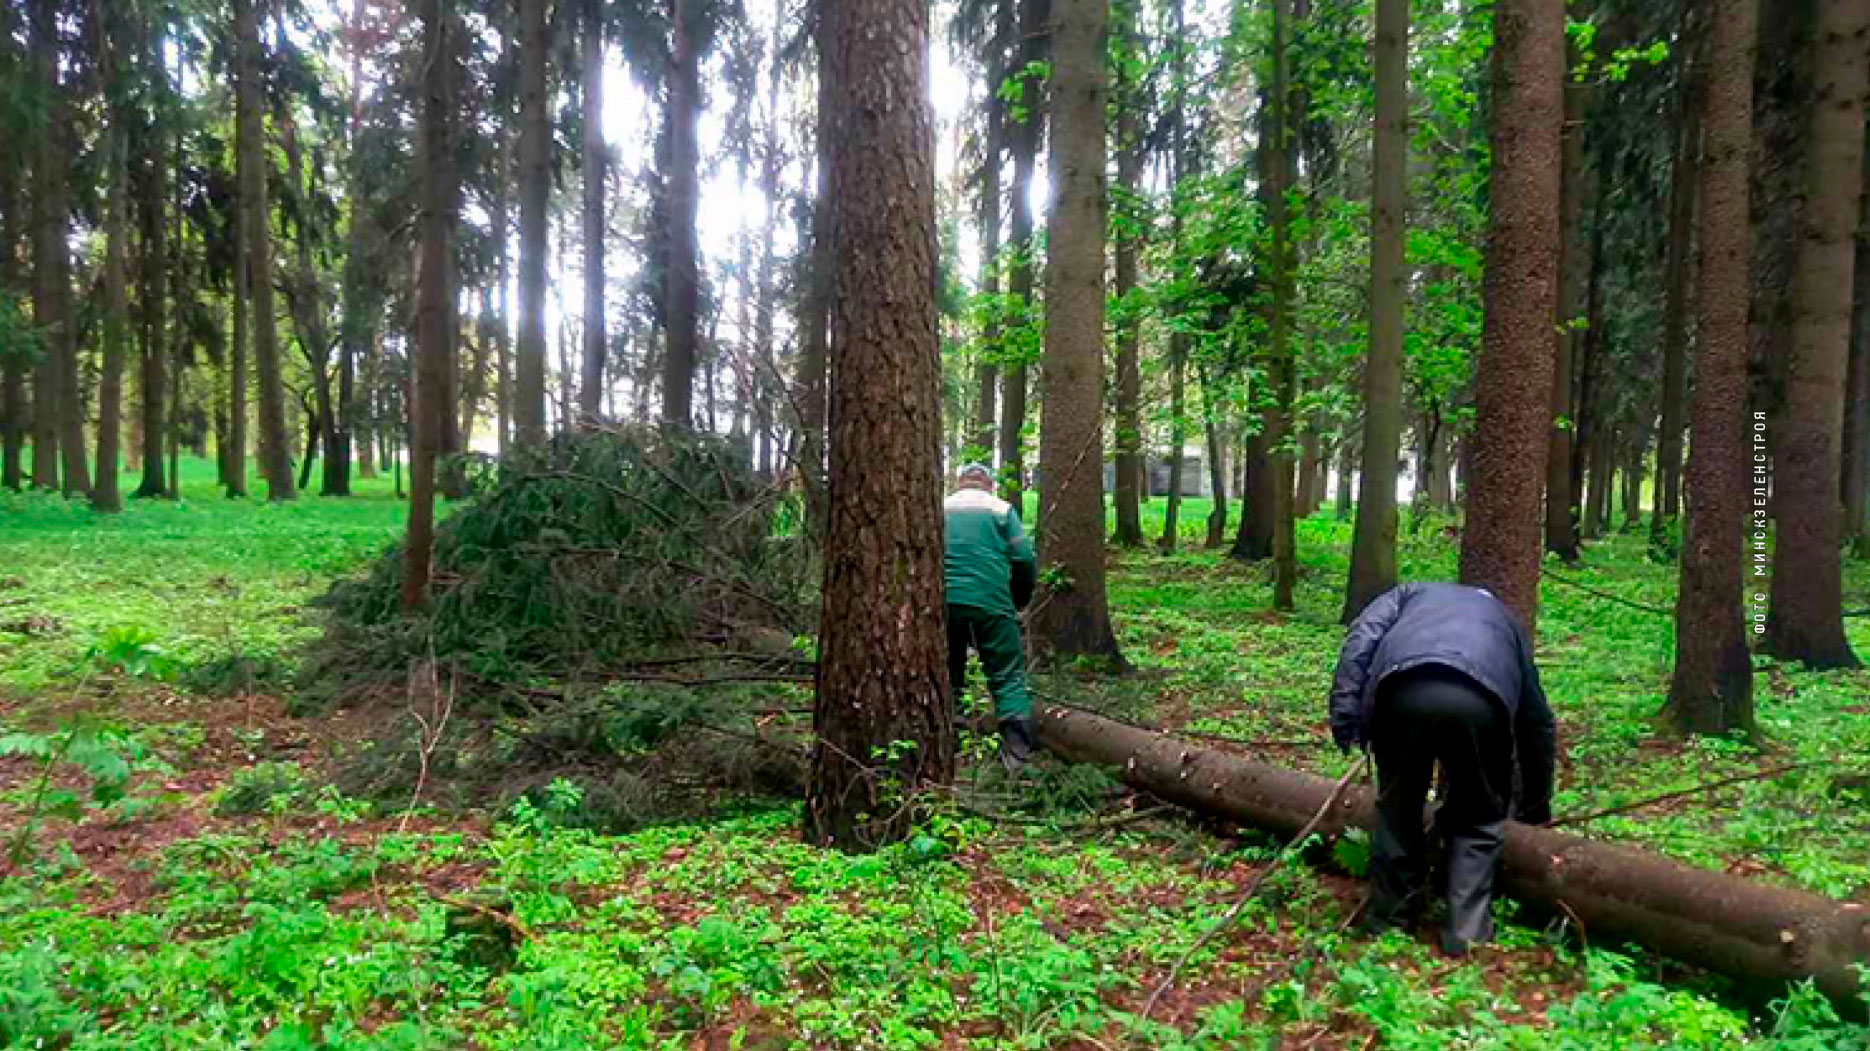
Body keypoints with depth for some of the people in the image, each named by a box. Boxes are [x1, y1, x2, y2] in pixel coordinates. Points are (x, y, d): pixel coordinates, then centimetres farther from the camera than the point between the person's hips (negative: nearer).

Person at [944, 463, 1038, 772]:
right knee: (1009, 679, 2)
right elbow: (1025, 561, 0)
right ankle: (1018, 751, -11)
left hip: (944, 604, 3)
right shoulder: (1001, 509, 7)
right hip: (991, 604, -3)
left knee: (947, 678, 15)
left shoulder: (940, 509, 14)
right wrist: (1019, 601, 15)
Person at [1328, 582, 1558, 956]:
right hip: (1480, 698, 1)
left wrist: (1345, 716, 9)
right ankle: (1467, 935, 19)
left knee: (1397, 806, 21)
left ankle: (1388, 918, 31)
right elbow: (1537, 718, 48)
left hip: (1403, 690, 0)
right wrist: (1536, 805, 58)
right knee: (1479, 820, 23)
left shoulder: (1408, 593, 40)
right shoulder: (1504, 618, 43)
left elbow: (1362, 638, 17)